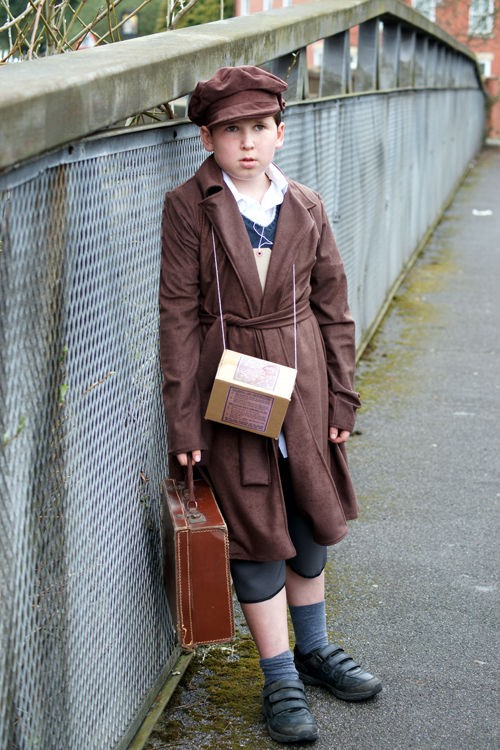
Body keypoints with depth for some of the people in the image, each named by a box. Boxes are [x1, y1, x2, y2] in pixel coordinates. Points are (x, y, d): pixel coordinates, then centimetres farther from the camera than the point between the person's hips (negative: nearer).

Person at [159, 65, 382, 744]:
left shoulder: (305, 207, 4)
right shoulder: (188, 206, -7)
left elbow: (332, 305, 8)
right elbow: (178, 314, -9)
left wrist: (341, 397, 4)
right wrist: (184, 419, -12)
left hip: (304, 386, 4)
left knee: (310, 524, 16)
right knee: (258, 536, 4)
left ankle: (313, 651, 37)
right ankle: (281, 682, 18)